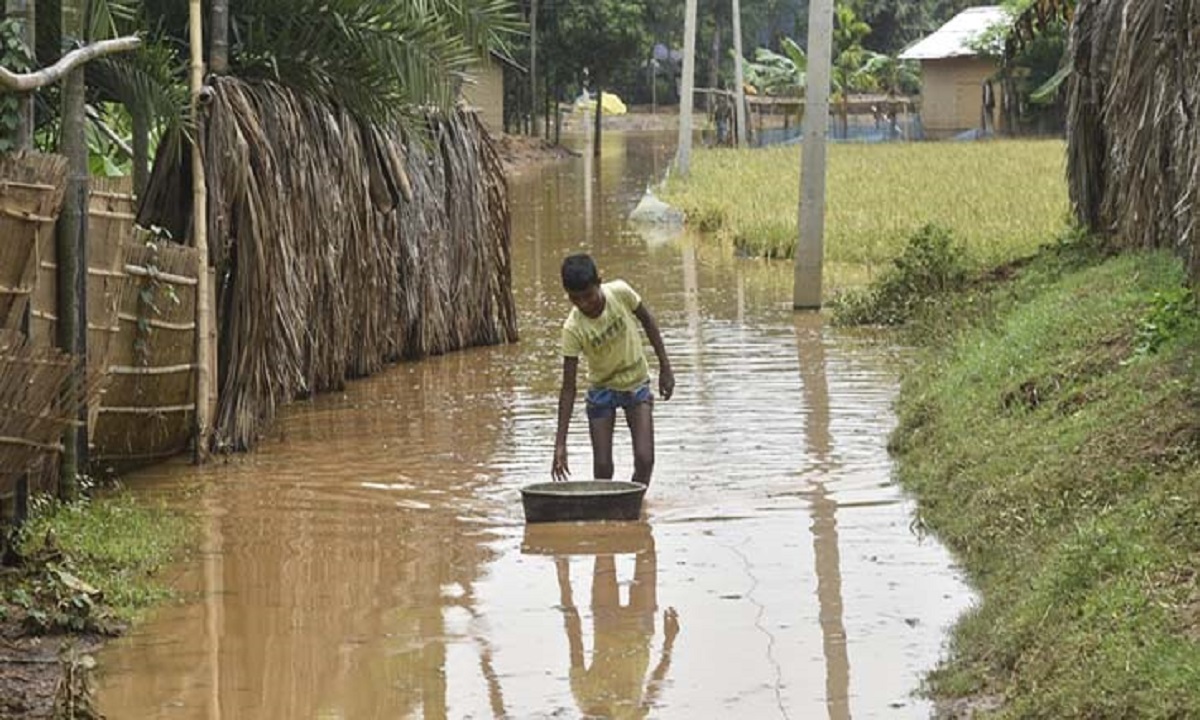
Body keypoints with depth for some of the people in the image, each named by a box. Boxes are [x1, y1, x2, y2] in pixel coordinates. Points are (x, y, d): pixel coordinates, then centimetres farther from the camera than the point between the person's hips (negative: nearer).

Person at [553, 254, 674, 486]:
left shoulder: (620, 292, -24)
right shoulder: (573, 329, -25)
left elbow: (647, 320, -2)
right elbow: (568, 388, -22)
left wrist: (665, 367, -1)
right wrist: (560, 443, -25)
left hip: (636, 382, 1)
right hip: (602, 389, -1)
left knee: (644, 460, -12)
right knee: (602, 467, -6)